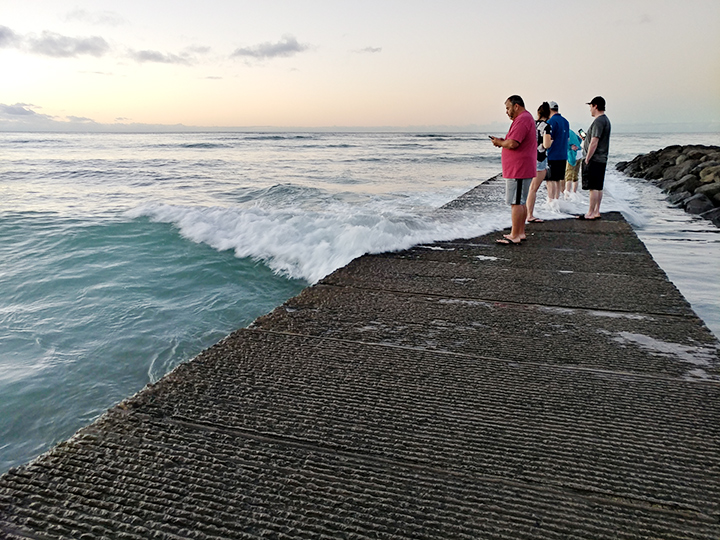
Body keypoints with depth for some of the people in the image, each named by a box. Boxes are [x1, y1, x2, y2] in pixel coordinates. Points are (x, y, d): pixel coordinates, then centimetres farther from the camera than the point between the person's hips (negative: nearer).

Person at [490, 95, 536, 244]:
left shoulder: (522, 120, -16)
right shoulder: (526, 117, 20)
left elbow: (512, 143, -26)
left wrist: (500, 143, -7)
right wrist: (503, 141, 8)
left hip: (519, 170, -11)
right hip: (520, 169, 11)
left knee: (516, 202, -8)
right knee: (520, 202, 15)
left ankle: (515, 236, -6)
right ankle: (520, 232, 22)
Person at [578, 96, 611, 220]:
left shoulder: (599, 121, -15)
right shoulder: (605, 119, 17)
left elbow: (594, 142, -20)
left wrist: (587, 159, -17)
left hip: (594, 160, -10)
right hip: (602, 159, 10)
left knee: (593, 188, -7)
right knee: (598, 187, 12)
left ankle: (590, 213, -4)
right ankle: (596, 212, 17)